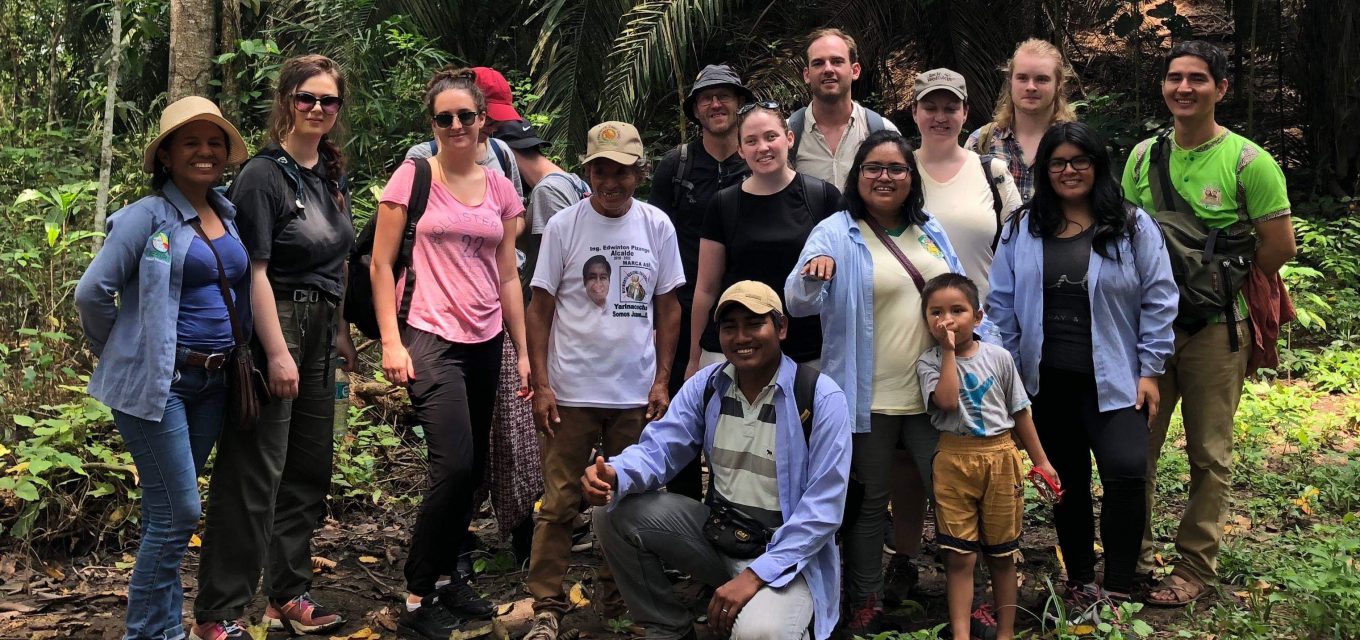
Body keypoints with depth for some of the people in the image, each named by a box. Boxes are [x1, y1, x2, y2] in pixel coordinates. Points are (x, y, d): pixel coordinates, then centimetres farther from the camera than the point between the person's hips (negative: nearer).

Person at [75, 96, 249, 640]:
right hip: (157, 384, -6)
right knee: (179, 512, -6)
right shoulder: (148, 217, -10)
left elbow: (242, 290, 23)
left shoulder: (231, 216, 9)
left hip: (213, 384, 6)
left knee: (166, 511, 15)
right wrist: (123, 354, 0)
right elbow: (92, 291, -11)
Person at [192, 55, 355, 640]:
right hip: (274, 325, -8)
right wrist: (277, 352, -21)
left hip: (319, 329, 8)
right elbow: (254, 269, -17)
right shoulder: (263, 175, -11)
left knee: (309, 470, 12)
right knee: (255, 473, -6)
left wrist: (340, 329, 17)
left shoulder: (331, 174, 13)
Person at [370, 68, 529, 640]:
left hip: (485, 342, 5)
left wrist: (523, 351, 10)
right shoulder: (412, 177, -3)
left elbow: (507, 276, 12)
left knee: (471, 471, 9)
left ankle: (444, 577, 26)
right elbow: (381, 264, -3)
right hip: (432, 339, -5)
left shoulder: (500, 188, 9)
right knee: (455, 467, -15)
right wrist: (391, 342, -10)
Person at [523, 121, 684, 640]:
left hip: (636, 393, 2)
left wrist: (662, 381, 4)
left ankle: (614, 597, 25)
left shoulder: (657, 226, 4)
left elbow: (668, 309, 9)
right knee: (559, 504, 2)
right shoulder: (564, 225, -2)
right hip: (572, 392, -2)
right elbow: (539, 309, 0)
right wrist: (541, 385, -5)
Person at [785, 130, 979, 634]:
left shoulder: (930, 232, 11)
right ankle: (865, 603, 22)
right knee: (869, 502, 8)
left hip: (935, 392, 5)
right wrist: (811, 274, -39)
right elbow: (799, 303, -18)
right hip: (870, 398, -4)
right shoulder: (835, 234, -6)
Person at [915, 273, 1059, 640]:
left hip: (1000, 456, 1)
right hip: (954, 459, -1)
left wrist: (1041, 460, 9)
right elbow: (947, 401, -22)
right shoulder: (929, 363, -3)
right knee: (959, 556, -1)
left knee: (1002, 554, 11)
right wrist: (949, 350, -16)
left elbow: (1019, 411, 8)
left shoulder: (998, 357, 1)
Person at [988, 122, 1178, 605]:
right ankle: (1079, 582, 26)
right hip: (1048, 382, 3)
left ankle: (1117, 591, -7)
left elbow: (1158, 301, -1)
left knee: (1125, 473, -18)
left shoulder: (1134, 226, 1)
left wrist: (1149, 370, -5)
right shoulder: (1023, 229, 6)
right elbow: (1002, 304, 6)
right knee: (1067, 482, 12)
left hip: (1113, 381, -2)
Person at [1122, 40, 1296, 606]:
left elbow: (1280, 247, -8)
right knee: (1135, 445, 8)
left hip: (1213, 328, -4)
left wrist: (1222, 284, -1)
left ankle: (1195, 568, 18)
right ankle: (1133, 558, 21)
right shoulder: (1143, 155, 5)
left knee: (1208, 455, 6)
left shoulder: (1248, 162, -8)